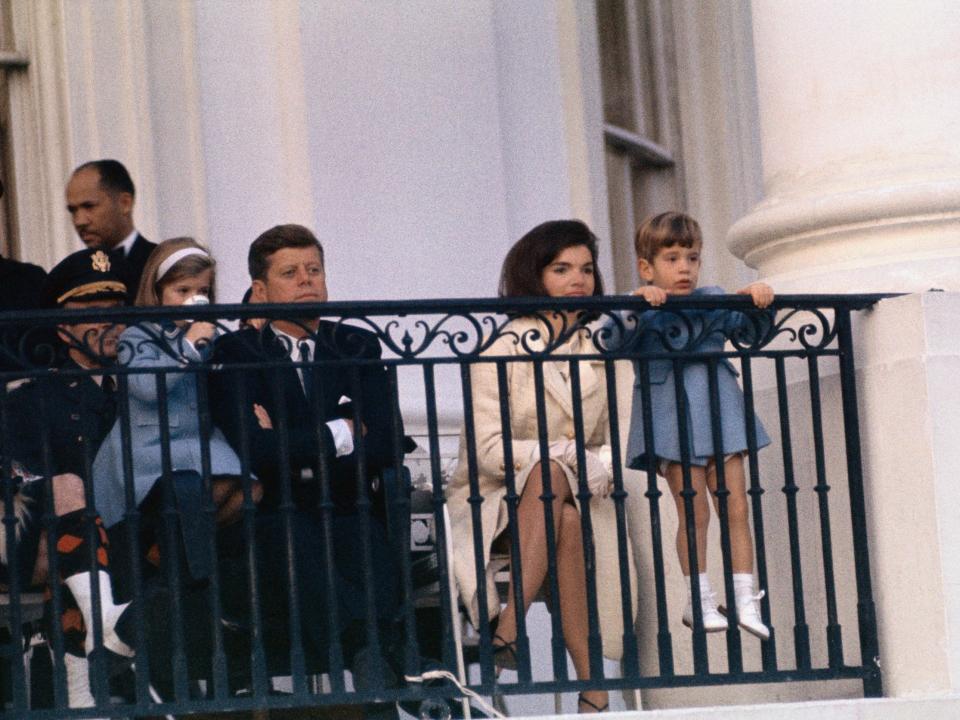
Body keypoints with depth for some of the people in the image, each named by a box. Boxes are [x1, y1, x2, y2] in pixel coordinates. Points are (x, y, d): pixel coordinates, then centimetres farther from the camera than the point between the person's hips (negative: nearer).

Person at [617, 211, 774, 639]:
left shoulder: (713, 303, 11)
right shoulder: (643, 312, -3)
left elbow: (752, 330, 14)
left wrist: (758, 303, -6)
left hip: (720, 415, 4)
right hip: (673, 420, -4)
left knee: (736, 508, 2)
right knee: (694, 512, -4)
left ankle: (745, 600, 6)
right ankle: (699, 600, 7)